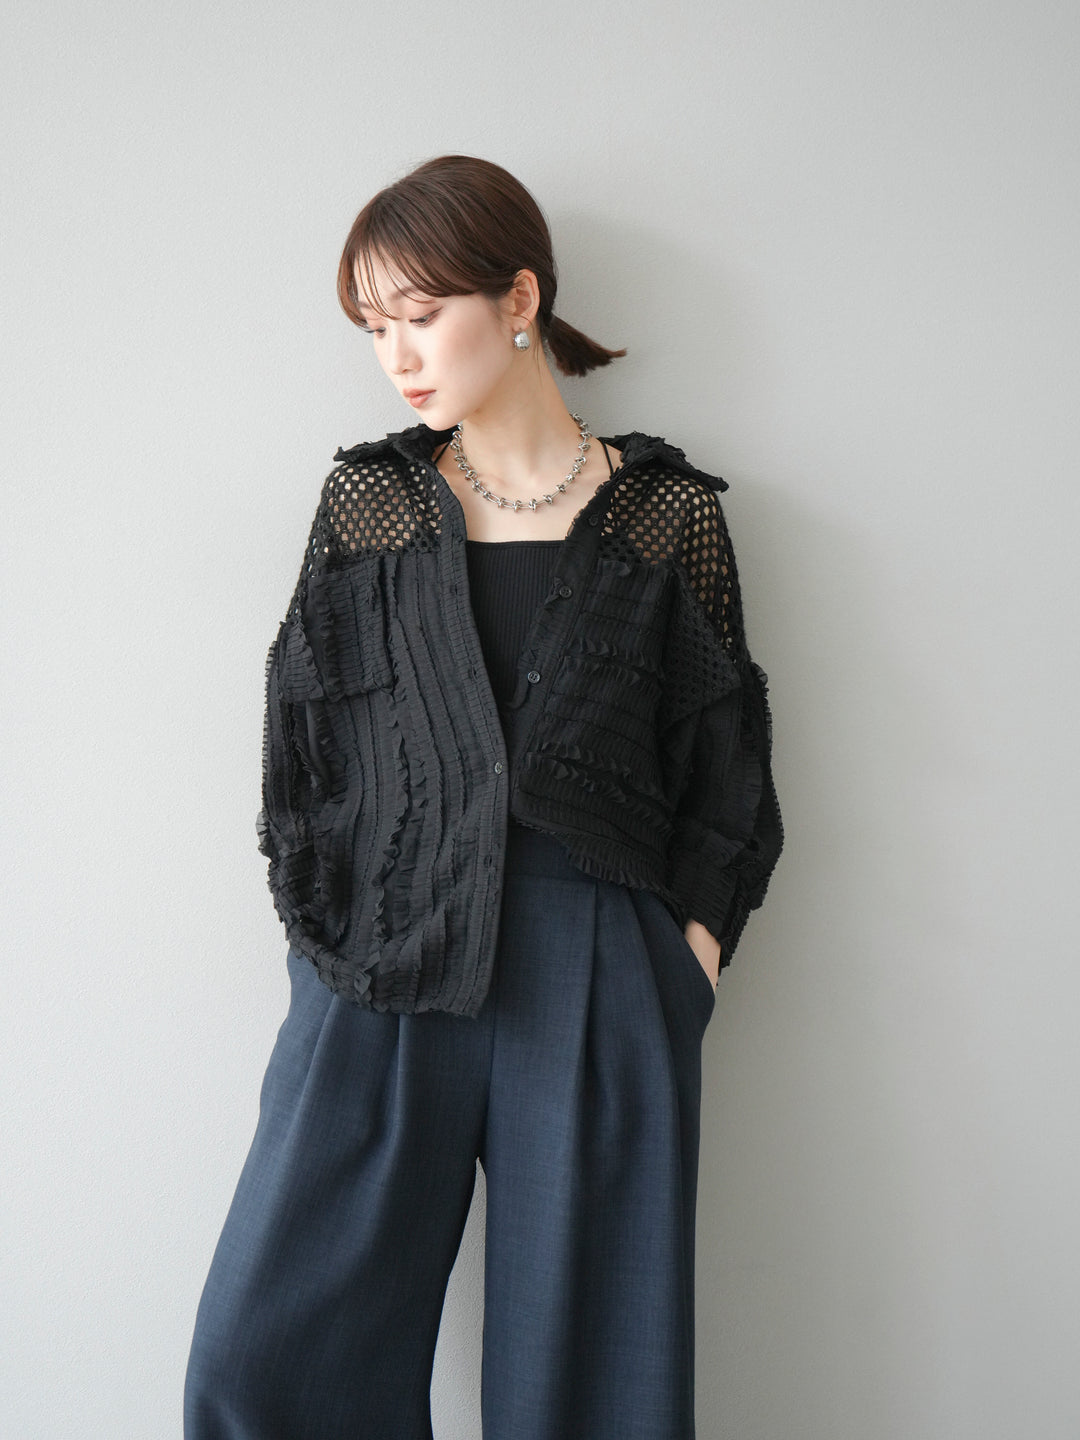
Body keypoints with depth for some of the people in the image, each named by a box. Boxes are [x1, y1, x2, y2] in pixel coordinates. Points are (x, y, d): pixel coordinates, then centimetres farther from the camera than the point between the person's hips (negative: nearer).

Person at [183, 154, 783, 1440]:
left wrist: (692, 941, -3)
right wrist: (322, 926, 1)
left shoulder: (671, 510, 6)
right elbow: (302, 731, 10)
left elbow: (720, 758, 8)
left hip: (600, 983, -1)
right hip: (381, 970, 2)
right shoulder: (366, 495, 10)